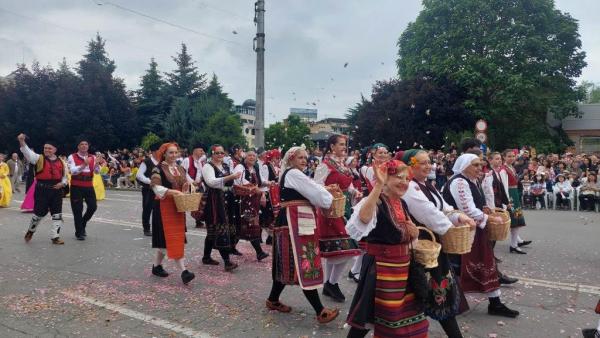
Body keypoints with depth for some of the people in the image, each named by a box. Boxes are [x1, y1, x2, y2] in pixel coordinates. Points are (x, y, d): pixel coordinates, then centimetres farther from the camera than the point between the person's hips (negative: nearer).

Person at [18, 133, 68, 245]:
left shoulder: (61, 162, 9)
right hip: (42, 190, -3)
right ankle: (30, 231, 32)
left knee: (57, 214, 2)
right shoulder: (39, 158, 0)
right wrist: (22, 142, -34)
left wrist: (62, 183, -4)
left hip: (56, 190, 3)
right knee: (39, 213, 3)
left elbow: (64, 177, 17)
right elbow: (28, 152, -18)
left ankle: (55, 237, 10)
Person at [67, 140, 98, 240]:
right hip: (76, 187, -3)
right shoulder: (72, 157, -4)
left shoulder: (92, 157, 7)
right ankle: (79, 233, 14)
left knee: (93, 206, -1)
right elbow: (73, 171, -16)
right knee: (77, 210, 2)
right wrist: (84, 164, -29)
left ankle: (82, 224, 27)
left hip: (89, 186, 3)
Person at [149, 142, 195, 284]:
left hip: (178, 207, 7)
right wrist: (172, 192, -28)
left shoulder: (180, 169, 12)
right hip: (164, 207, -7)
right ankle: (183, 271, -12)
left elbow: (185, 185, 18)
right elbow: (156, 187, -17)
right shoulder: (158, 169, -7)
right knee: (171, 238, -9)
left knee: (177, 237, 9)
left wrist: (187, 186, -5)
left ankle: (157, 266, 25)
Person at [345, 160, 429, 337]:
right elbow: (363, 218, -42)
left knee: (403, 314, 20)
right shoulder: (375, 201, -17)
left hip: (403, 267, 8)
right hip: (380, 268, -8)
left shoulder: (402, 204, 8)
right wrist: (378, 185, -43)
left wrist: (415, 233, -2)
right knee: (368, 315, 5)